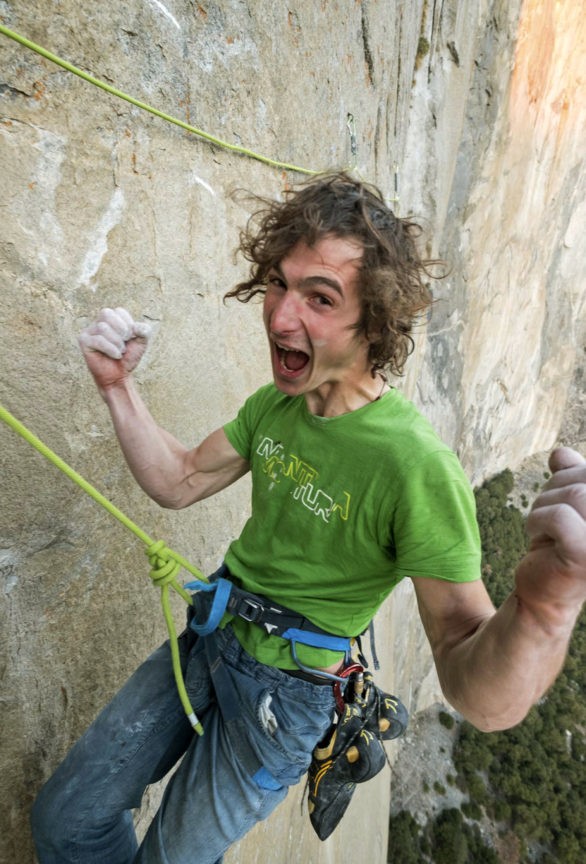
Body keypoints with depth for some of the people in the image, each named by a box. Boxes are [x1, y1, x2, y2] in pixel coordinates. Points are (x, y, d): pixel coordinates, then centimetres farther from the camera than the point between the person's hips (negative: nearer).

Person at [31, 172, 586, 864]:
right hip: (210, 641, 6)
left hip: (283, 696, -5)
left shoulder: (417, 467, -30)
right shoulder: (276, 403, -6)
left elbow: (482, 702, -29)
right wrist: (116, 386, -8)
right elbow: (178, 482, 3)